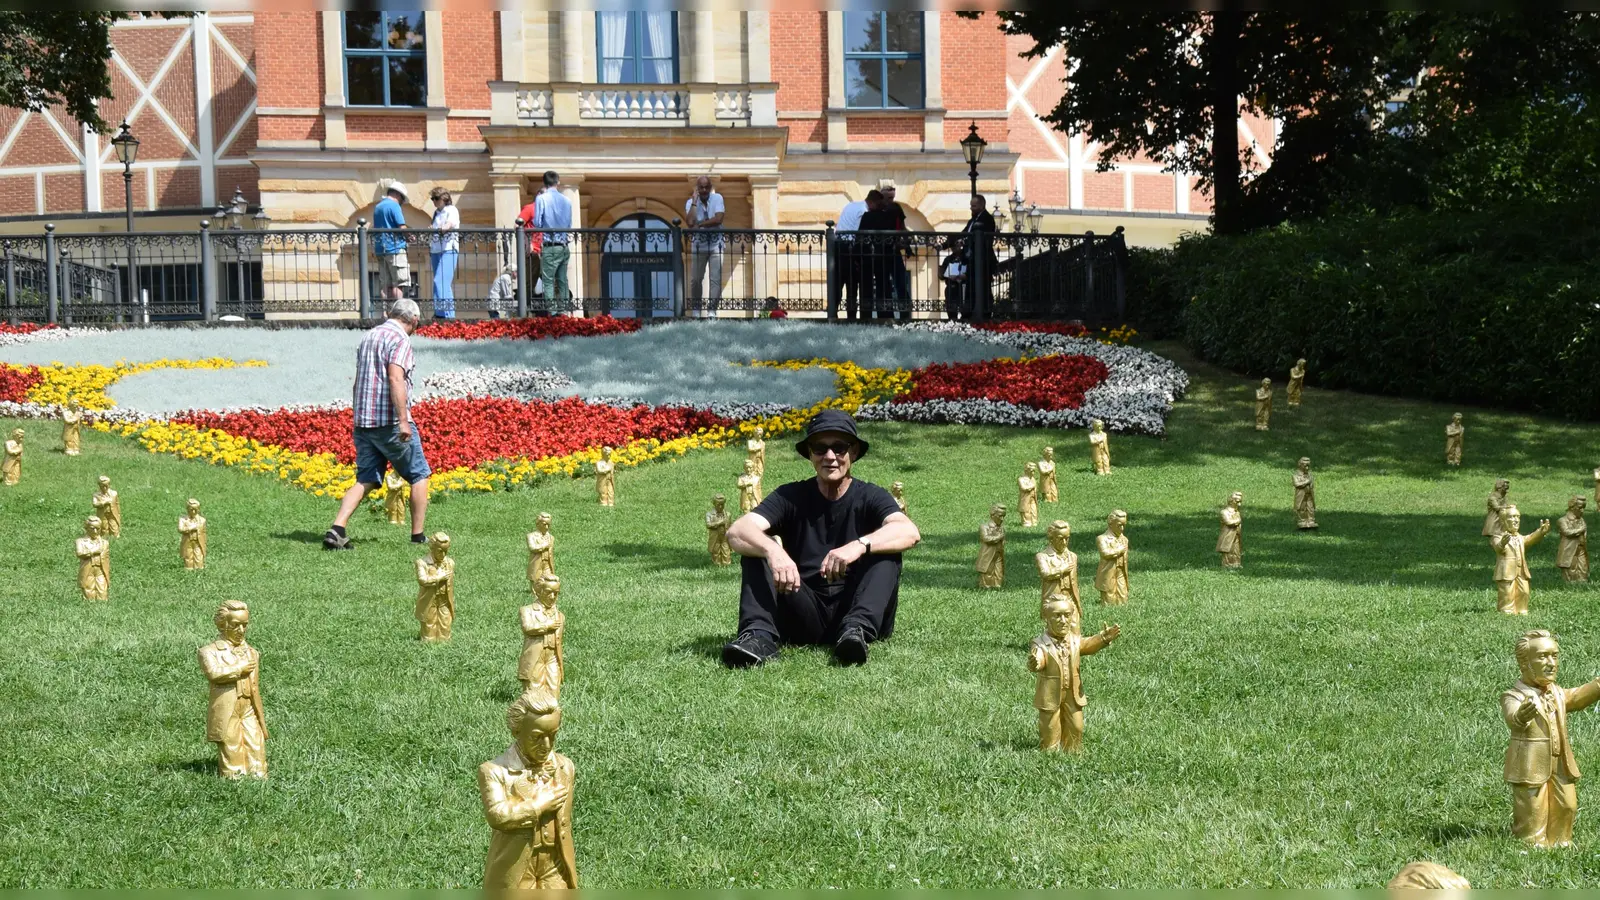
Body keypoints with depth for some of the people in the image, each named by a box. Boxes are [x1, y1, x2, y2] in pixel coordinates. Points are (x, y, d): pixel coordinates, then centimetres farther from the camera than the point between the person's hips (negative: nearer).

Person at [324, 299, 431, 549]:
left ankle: (336, 529, -9)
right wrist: (403, 420, -26)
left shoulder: (368, 337, 17)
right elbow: (395, 378, -22)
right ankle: (418, 536, 8)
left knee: (365, 480, 7)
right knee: (419, 475, 7)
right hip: (390, 422, -7)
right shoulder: (400, 339, -9)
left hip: (363, 422, 7)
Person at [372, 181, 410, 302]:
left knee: (385, 285, 6)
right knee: (399, 283, -7)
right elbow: (402, 227, -14)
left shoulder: (377, 207, 17)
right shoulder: (394, 206, -8)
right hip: (394, 247, -8)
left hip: (380, 249, 8)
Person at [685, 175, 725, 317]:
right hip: (698, 246, 1)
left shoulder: (717, 198, -4)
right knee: (695, 279, 4)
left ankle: (712, 309, -2)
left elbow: (718, 219, -18)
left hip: (715, 245, -1)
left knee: (716, 279, -6)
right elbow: (691, 222, -22)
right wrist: (695, 201, -19)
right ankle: (696, 308, 21)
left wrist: (699, 224, -15)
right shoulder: (690, 202, -4)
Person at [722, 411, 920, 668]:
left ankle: (857, 630, -39)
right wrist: (773, 551, -37)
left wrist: (859, 546, -40)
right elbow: (737, 532, -14)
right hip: (803, 618, 1)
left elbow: (910, 532, -21)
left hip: (853, 609, -1)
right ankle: (759, 635, -36)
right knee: (756, 547, -15)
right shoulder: (791, 497, 3)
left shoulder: (871, 498, 1)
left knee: (886, 552, -21)